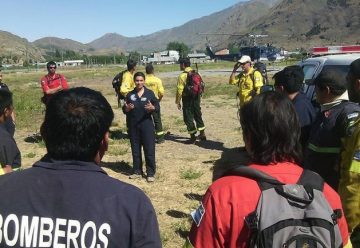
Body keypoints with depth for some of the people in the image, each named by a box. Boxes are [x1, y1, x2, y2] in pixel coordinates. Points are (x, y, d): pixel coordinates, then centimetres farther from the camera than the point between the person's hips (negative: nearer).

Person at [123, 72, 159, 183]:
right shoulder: (130, 95, 5)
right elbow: (125, 110, 10)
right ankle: (137, 171, 24)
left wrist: (152, 108, -19)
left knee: (149, 150, -2)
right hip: (133, 125, 3)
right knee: (135, 150, 11)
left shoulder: (150, 93, 0)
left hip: (147, 125, -3)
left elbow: (157, 106, 3)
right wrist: (127, 108, -13)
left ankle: (150, 173, 7)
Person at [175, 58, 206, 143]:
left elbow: (180, 90, -16)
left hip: (187, 99, -7)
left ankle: (193, 137, 3)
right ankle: (202, 134, 26)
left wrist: (178, 101, -7)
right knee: (198, 115, 18)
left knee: (188, 118, 2)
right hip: (196, 98, 7)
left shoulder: (182, 75, -13)